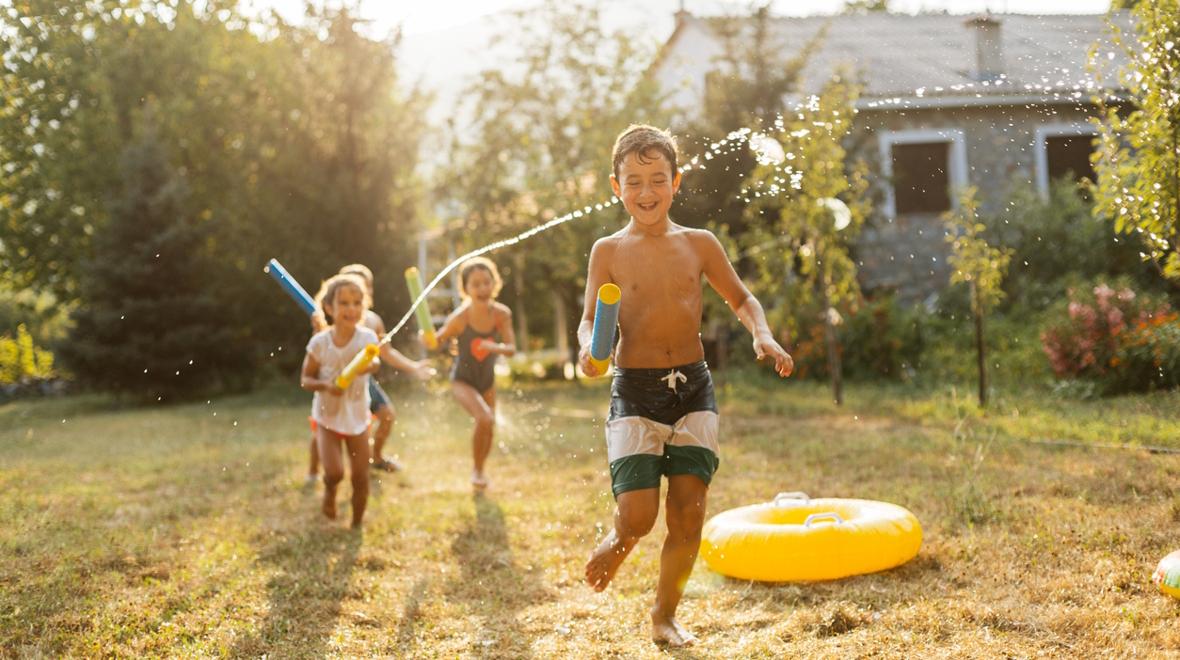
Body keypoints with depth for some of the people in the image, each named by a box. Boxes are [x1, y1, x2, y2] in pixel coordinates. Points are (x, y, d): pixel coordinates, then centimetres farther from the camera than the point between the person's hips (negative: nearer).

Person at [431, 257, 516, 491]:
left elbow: (512, 348, -18)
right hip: (463, 380, -5)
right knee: (485, 419, -28)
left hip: (487, 379, 5)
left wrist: (495, 347, -39)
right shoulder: (459, 318, -26)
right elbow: (437, 342, -14)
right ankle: (477, 470, -2)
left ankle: (480, 469, 50)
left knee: (489, 427, 19)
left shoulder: (502, 314, -18)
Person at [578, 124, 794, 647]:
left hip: (694, 388, 2)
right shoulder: (609, 251, 1)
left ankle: (665, 615, 21)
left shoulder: (699, 244, 6)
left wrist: (763, 336, -2)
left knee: (688, 514, 0)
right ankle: (615, 543, 26)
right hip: (635, 391, -2)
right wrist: (589, 347, -22)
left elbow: (741, 298, 16)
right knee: (638, 516, -12)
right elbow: (591, 320, 1)